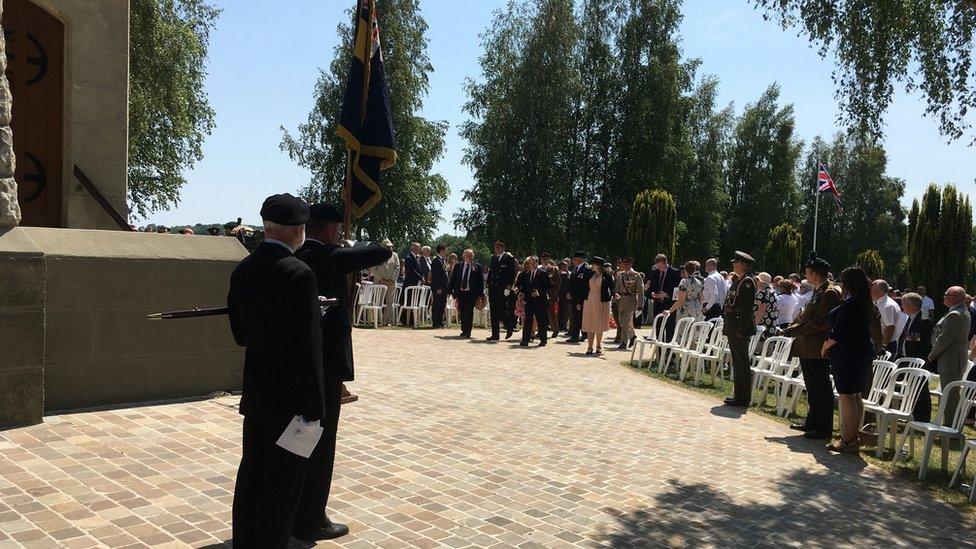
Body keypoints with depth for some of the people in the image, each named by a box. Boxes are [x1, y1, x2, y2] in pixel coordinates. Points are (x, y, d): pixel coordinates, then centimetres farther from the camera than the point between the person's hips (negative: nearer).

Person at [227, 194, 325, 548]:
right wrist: (314, 406, -16)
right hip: (289, 398, -8)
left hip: (255, 392, 8)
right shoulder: (298, 274, -20)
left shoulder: (242, 270, 3)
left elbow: (240, 334, 12)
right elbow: (306, 348, -22)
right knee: (282, 485, 5)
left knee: (251, 474, 19)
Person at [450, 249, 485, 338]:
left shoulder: (477, 266, 3)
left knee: (469, 312, -7)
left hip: (471, 293, -3)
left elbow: (481, 280, 1)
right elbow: (453, 279, 11)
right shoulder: (458, 266, 10)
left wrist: (480, 293, -6)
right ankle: (464, 330, 23)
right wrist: (452, 290, 4)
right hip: (461, 292, 3)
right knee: (462, 312, 9)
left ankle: (467, 332, -2)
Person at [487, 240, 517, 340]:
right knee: (494, 313, 5)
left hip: (503, 289, -6)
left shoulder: (509, 258, -4)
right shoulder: (493, 258, 16)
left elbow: (512, 274, -9)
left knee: (501, 310, -8)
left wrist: (508, 287, -13)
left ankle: (510, 327, 18)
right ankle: (495, 335, 10)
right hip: (493, 289, 6)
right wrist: (489, 285, 11)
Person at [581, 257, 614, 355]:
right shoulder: (589, 274, 4)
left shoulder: (607, 276, -4)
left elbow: (611, 288, -4)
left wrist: (612, 295, -26)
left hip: (601, 303, -2)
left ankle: (599, 346, 20)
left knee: (599, 325, 6)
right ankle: (590, 347, 3)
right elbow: (584, 287, 6)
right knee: (589, 325, 1)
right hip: (589, 302, 2)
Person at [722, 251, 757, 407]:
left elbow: (746, 308, -20)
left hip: (740, 328, -10)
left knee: (742, 363, -3)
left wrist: (741, 330, -22)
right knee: (737, 362, 15)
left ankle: (743, 399, 3)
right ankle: (739, 396, 24)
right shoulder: (739, 281, 16)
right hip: (733, 328, 10)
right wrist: (727, 327, 19)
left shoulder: (747, 282, -14)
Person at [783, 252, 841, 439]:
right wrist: (793, 328, 3)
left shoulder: (829, 293, -16)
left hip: (817, 350, -10)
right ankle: (812, 422, 30)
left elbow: (819, 323, -22)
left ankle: (824, 429, 6)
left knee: (822, 389, -1)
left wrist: (794, 331, -17)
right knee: (812, 389, 18)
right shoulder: (817, 292, 15)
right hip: (807, 348, 10)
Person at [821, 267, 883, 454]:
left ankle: (848, 441, -2)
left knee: (846, 396, -5)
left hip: (848, 354, -10)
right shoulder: (867, 304, 12)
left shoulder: (849, 303, -18)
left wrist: (825, 346, -6)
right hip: (863, 352, 10)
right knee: (855, 396, 15)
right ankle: (854, 437, 23)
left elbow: (839, 332, -19)